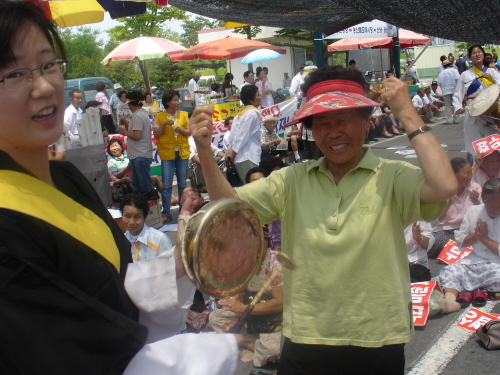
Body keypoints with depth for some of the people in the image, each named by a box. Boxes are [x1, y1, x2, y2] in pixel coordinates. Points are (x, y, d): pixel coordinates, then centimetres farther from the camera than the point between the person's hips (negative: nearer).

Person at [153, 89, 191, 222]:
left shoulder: (183, 114, 7)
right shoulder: (159, 117, 0)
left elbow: (189, 132, 9)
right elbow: (156, 134, -2)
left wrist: (181, 130, -10)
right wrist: (164, 124, -16)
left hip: (182, 152, 2)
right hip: (167, 153, -2)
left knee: (182, 184, 9)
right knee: (166, 185, -5)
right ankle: (166, 214, 0)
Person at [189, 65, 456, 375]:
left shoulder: (392, 178, -9)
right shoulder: (292, 180, 2)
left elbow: (445, 187, -28)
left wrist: (408, 114, -19)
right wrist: (205, 150, -14)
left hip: (377, 346, -2)